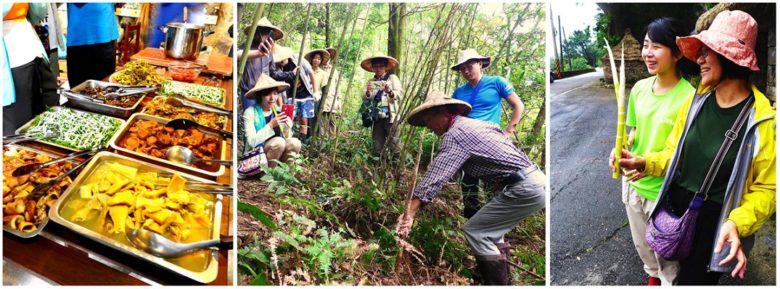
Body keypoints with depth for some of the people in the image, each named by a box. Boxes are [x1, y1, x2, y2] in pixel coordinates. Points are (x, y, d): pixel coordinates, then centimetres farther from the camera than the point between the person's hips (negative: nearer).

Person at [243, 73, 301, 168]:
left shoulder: (279, 111, 3)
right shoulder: (250, 112, -10)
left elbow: (286, 138, 4)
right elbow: (252, 141, -20)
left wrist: (288, 128, -16)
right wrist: (271, 125, -26)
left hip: (277, 155, 4)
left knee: (294, 143, -22)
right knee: (279, 141, -29)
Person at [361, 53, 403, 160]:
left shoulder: (392, 78, 9)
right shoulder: (370, 82, 18)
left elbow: (400, 95, -2)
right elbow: (365, 100, 12)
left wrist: (390, 92, -22)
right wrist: (367, 93, -10)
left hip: (390, 116, -3)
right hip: (376, 117, 4)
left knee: (393, 143, -9)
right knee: (377, 146, 3)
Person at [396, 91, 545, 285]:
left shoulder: (455, 134, -12)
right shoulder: (474, 123, 15)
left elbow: (434, 178, -21)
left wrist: (409, 214, -24)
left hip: (525, 188, -10)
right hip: (534, 181, 10)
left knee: (475, 231, -4)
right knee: (490, 231, 20)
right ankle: (500, 279, 26)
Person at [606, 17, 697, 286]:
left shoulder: (688, 97, -22)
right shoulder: (640, 88, -4)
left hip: (665, 192, -6)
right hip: (633, 183, 6)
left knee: (666, 255, 12)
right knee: (642, 245, 27)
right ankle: (652, 277, 53)